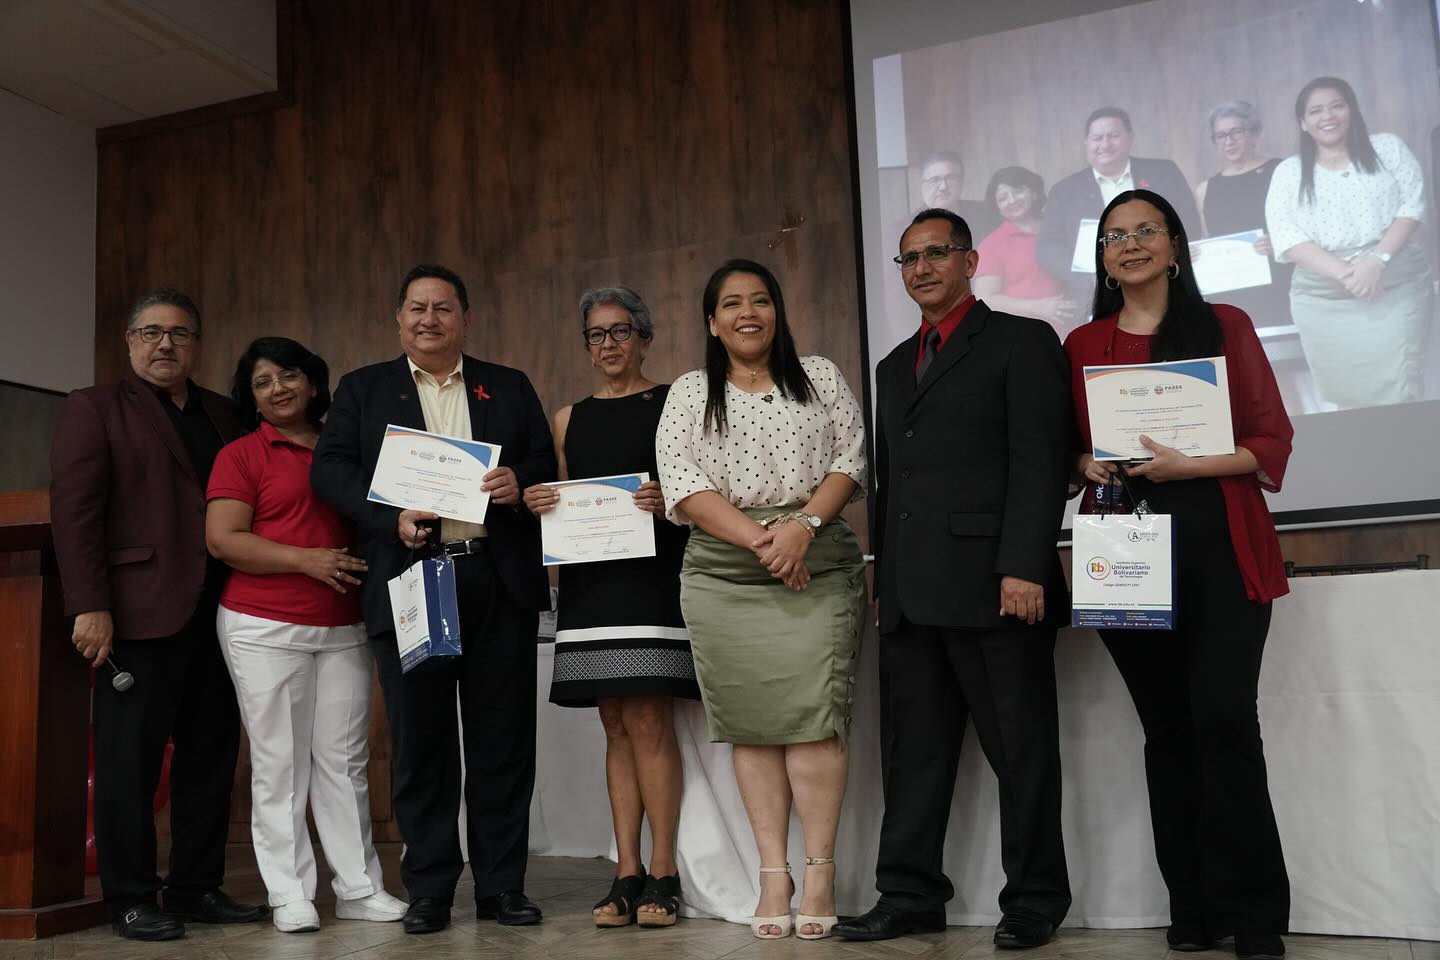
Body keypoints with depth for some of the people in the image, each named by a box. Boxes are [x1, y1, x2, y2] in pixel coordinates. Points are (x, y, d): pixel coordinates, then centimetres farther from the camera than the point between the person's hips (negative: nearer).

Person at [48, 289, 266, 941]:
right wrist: (90, 607, -14)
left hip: (217, 614, 5)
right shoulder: (94, 409, 4)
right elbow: (73, 511, -5)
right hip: (142, 614, -5)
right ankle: (130, 900, 12)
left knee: (210, 758, 8)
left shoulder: (222, 415, 18)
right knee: (130, 760, 2)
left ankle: (197, 889, 18)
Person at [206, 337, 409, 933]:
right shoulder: (241, 455, 2)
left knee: (345, 761, 5)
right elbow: (222, 539, -7)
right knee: (279, 762, 0)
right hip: (265, 628, -3)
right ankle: (289, 896, 10)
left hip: (344, 627, 4)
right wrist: (306, 560, -15)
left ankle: (359, 889, 13)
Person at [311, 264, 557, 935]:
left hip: (500, 582, 1)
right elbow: (330, 468, 1)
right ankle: (429, 889, 15)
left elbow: (548, 464, 11)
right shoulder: (362, 389, 13)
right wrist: (392, 518, -15)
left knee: (503, 737, 4)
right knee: (420, 739, 4)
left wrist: (517, 481, -12)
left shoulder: (510, 388, 16)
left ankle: (502, 884, 15)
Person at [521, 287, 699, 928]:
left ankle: (662, 873, 0)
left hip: (654, 578, -4)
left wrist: (670, 502, -19)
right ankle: (626, 874, 9)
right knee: (617, 727, 5)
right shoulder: (570, 418, 17)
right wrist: (537, 503, -1)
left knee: (647, 721, -9)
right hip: (590, 581, 4)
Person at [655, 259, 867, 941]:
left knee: (813, 711, -9)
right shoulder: (689, 393, 11)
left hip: (817, 568, 0)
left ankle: (820, 870, -1)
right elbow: (682, 484, -1)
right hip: (723, 575, 1)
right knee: (752, 721, 0)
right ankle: (773, 872, 6)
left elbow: (851, 458, 5)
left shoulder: (818, 376, 13)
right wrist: (758, 539, -12)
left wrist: (803, 524, -12)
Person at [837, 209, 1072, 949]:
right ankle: (910, 895, 17)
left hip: (992, 587, -6)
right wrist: (884, 577, 13)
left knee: (1020, 750, 4)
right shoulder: (895, 366, 22)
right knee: (912, 751, 9)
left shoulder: (1020, 341, 2)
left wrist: (1023, 568, -17)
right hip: (911, 596, 6)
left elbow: (1040, 464, -8)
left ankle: (1035, 900, 16)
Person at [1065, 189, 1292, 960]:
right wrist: (1088, 465, -5)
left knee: (1222, 716, -12)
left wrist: (1187, 465, -14)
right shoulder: (1082, 346, 11)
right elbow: (1067, 449, 17)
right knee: (1166, 725, 6)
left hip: (1220, 549, -2)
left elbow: (1271, 441, 0)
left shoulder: (1225, 327, 5)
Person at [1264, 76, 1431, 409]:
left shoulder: (1388, 148, 10)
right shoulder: (1288, 172, 7)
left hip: (1397, 292, 0)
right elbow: (1285, 235, -5)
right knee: (1348, 400, 4)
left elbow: (1412, 205, 1)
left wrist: (1377, 260, -17)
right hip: (1324, 304, 0)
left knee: (1400, 396, -7)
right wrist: (1343, 273, -18)